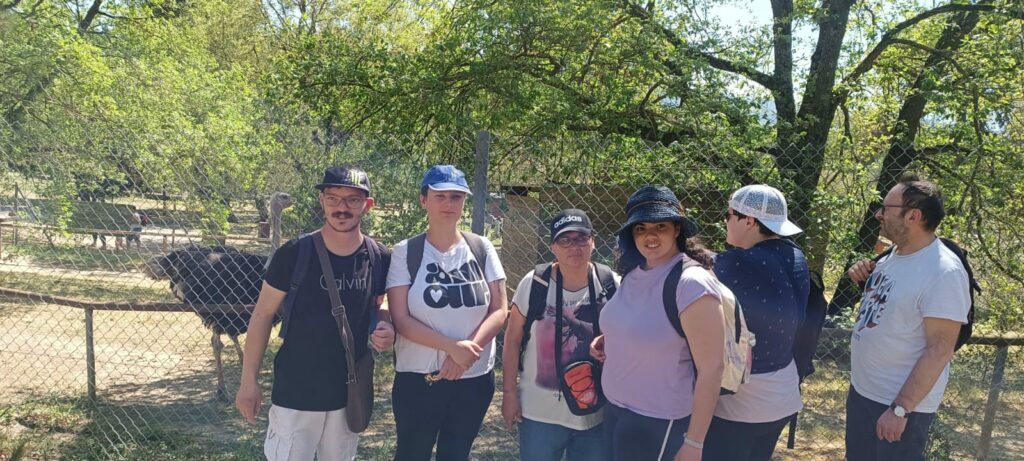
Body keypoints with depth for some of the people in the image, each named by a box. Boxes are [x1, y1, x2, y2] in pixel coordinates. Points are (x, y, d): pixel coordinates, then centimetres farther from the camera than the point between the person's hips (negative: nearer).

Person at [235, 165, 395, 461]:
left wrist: (386, 328, -11)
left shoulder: (380, 258, -5)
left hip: (350, 394, 4)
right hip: (294, 393, -3)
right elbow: (263, 314, -6)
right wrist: (249, 380, -6)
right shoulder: (294, 253, -14)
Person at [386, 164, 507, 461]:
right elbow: (401, 320, -11)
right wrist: (453, 347, -22)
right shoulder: (405, 252, -5)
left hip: (475, 379, 2)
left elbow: (499, 311, -1)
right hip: (418, 379, -2)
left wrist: (468, 351, -17)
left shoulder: (481, 249, 1)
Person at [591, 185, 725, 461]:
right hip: (615, 408, 7)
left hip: (658, 421, -7)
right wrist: (608, 341, -1)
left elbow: (712, 368, -20)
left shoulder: (692, 284, -21)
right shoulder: (634, 273, 1)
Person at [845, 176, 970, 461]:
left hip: (900, 403, -8)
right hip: (861, 390, 8)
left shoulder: (944, 272, -23)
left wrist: (899, 409, -24)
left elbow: (939, 350, -24)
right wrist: (867, 278, 0)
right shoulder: (895, 253, 3)